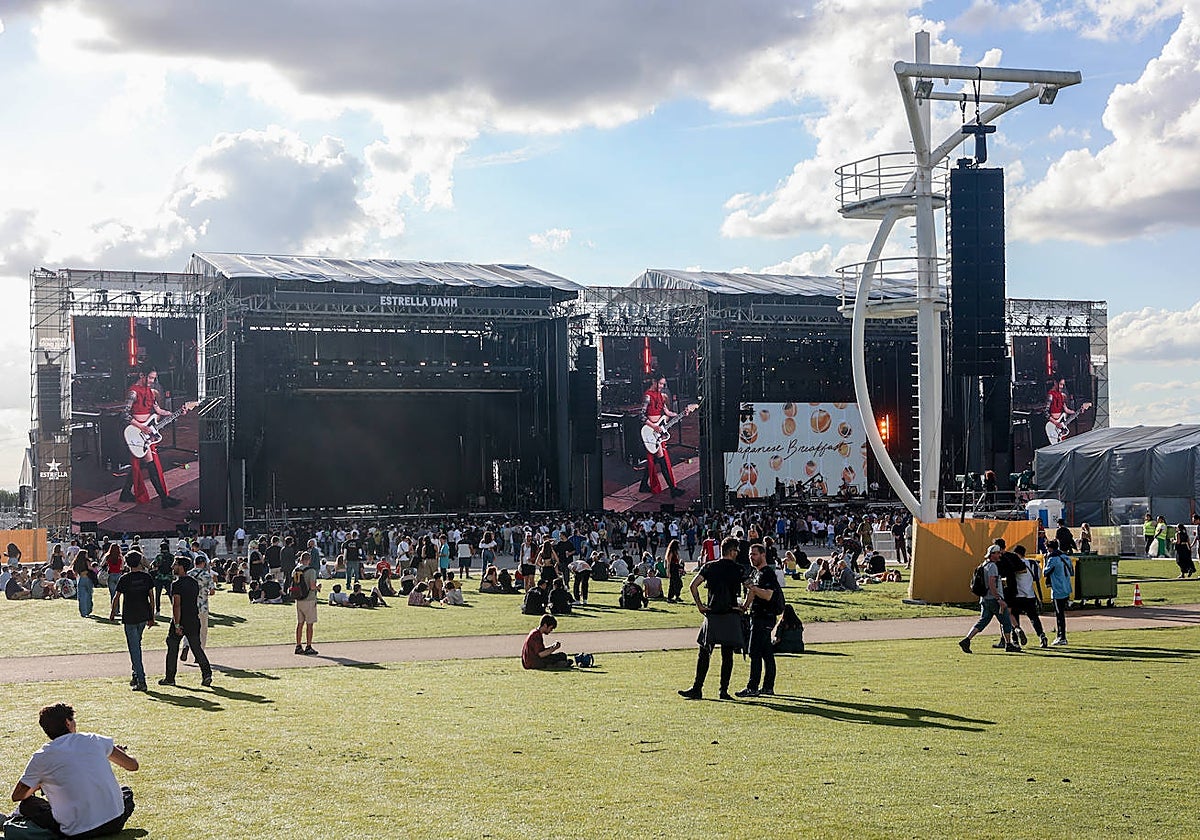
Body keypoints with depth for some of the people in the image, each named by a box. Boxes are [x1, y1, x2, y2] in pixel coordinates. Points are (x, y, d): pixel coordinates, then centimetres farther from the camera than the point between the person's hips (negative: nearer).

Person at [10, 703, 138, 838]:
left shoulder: (41, 758, 0)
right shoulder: (94, 740, 5)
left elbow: (17, 796, 12)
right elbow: (133, 765, 13)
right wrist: (121, 752, 36)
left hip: (78, 833, -2)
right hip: (114, 824, 2)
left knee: (26, 804, 15)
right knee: (126, 791, 33)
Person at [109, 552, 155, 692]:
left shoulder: (125, 578, -8)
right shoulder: (147, 577, 1)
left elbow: (117, 597, -4)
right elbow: (151, 597, 4)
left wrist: (112, 613, 12)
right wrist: (151, 616, 12)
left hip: (129, 617, -4)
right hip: (144, 616, 4)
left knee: (134, 648, -3)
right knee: (137, 645, 21)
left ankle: (141, 680, -9)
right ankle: (136, 675, 21)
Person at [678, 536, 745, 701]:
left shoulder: (709, 567, 4)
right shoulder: (738, 570, 2)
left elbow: (693, 585, -4)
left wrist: (699, 605, 2)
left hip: (712, 615, 1)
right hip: (731, 616, -1)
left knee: (704, 653, 3)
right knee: (727, 655, 4)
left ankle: (697, 689, -2)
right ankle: (724, 691, 4)